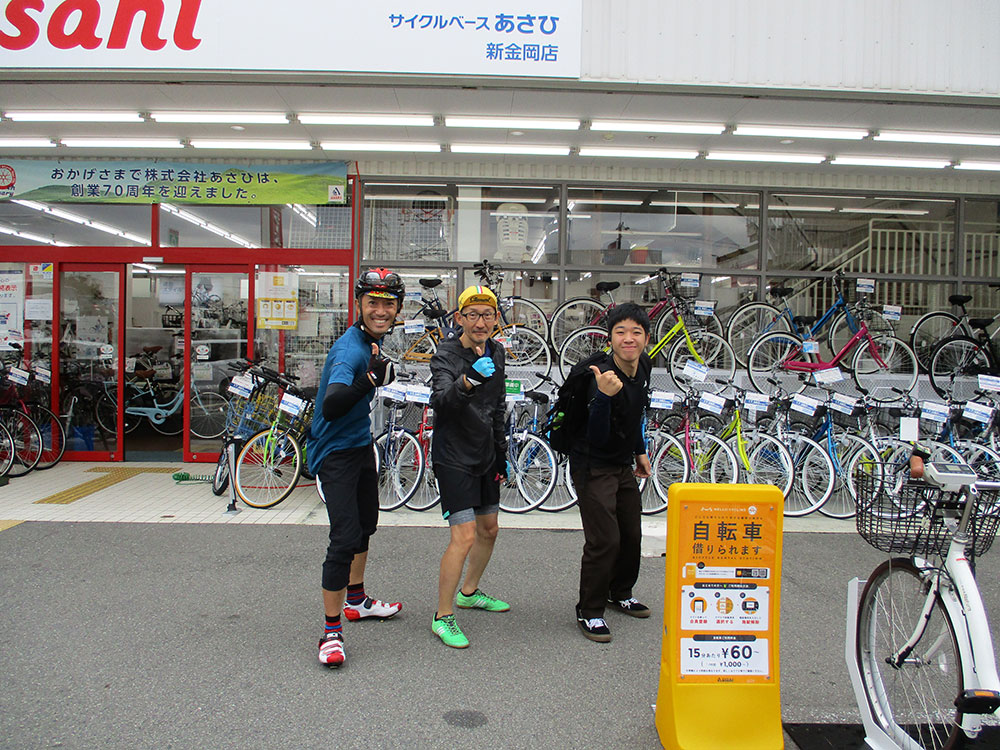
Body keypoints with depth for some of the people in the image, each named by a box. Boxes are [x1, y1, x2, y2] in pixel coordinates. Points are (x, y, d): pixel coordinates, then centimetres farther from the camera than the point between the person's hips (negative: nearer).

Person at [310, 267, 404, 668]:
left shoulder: (373, 340, 2)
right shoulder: (349, 350, -27)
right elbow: (330, 408, -43)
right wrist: (370, 379, -52)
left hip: (361, 445, 10)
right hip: (335, 453, -10)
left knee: (365, 525, 22)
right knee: (345, 538, -16)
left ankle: (356, 601, 41)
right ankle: (331, 631, -3)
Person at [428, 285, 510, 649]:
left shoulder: (496, 352, 6)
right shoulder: (447, 355, -16)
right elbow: (440, 400, -34)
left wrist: (502, 452, 18)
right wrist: (467, 381, -52)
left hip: (485, 455, 8)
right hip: (454, 458, -8)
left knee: (488, 530, 18)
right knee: (464, 536, -14)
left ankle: (468, 592, 39)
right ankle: (443, 617, 0)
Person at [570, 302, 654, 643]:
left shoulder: (644, 365, -3)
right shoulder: (603, 377, -28)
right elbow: (597, 438, -37)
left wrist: (640, 450, 19)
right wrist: (603, 396, -49)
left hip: (623, 465, 8)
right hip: (594, 467, -8)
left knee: (631, 535, 17)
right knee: (605, 541, -10)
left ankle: (620, 593, 40)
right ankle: (589, 611, 9)